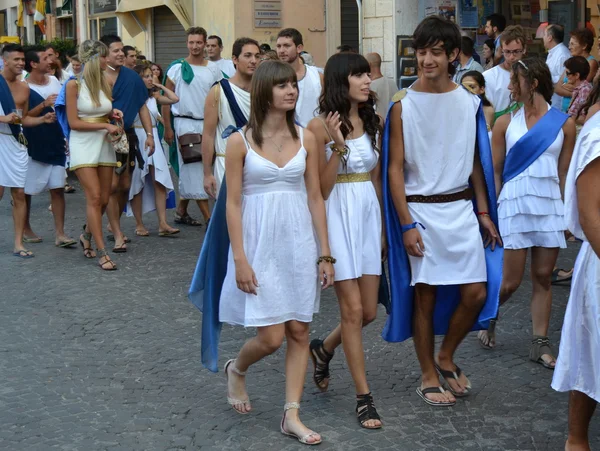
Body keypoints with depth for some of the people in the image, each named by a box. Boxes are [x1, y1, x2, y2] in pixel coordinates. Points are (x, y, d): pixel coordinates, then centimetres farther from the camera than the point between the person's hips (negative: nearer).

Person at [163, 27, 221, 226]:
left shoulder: (213, 69, 7)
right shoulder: (177, 67, -3)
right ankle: (208, 217, -8)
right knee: (195, 171, -7)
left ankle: (181, 211, 22)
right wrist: (167, 128, -6)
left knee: (190, 172, 10)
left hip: (207, 123, 4)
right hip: (185, 122, -4)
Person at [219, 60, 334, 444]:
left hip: (298, 243, 4)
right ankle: (237, 369, 29)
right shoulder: (241, 141, -5)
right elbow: (233, 203, -5)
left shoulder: (305, 138, 4)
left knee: (299, 331, 4)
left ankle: (292, 415, 14)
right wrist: (240, 259, -11)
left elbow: (315, 197, 6)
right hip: (260, 243, -3)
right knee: (271, 337, -4)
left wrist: (325, 253, 3)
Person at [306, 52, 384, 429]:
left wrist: (383, 225, 18)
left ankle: (324, 349, 38)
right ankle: (364, 398, 7)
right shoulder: (321, 126, -10)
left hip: (369, 215, 6)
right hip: (338, 216, -6)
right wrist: (338, 145, -22)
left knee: (369, 312, 8)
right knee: (353, 310, -3)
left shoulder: (374, 121, 6)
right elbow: (321, 189, -12)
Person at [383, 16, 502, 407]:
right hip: (421, 210, -3)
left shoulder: (469, 102, 3)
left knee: (476, 293, 2)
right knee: (425, 295, 3)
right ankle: (429, 377, 19)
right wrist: (406, 224, -11)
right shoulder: (403, 106, -7)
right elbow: (394, 167, -6)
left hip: (461, 209, 4)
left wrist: (484, 214, 7)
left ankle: (446, 357, 26)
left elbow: (476, 162, 10)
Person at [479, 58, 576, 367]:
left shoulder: (563, 124, 2)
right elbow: (495, 171, 3)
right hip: (515, 202, -1)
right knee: (511, 281, 0)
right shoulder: (505, 123, 1)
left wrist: (568, 213, 3)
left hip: (550, 204, 1)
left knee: (543, 276, 5)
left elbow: (564, 173, 6)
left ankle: (540, 343, 13)